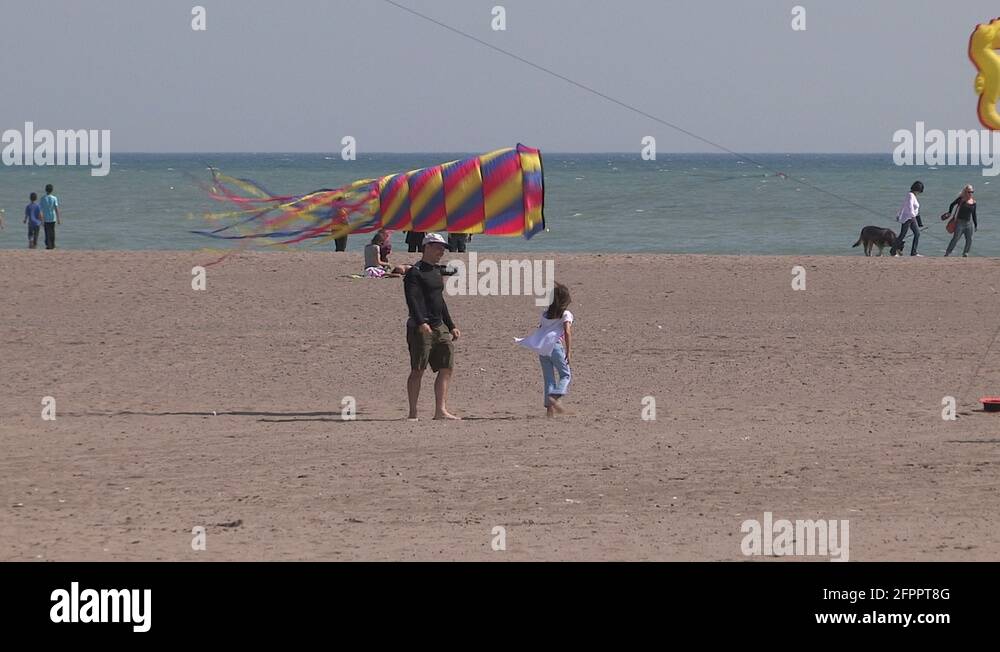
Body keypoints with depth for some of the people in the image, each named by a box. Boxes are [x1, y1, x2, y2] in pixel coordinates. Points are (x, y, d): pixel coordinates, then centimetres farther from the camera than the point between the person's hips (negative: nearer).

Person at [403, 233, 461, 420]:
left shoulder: (436, 271, 20)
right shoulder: (415, 273, -8)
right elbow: (412, 299, -21)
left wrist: (451, 326, 27)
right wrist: (421, 323, -34)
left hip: (439, 327, 9)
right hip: (420, 328, -9)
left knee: (446, 368, 0)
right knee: (418, 370, -5)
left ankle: (441, 411, -1)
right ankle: (413, 413, -2)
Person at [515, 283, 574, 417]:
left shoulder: (546, 313, 15)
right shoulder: (566, 315, -1)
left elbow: (540, 329, 17)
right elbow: (567, 332, -13)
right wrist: (568, 352, -13)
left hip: (542, 349, 5)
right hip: (556, 346, -5)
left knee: (548, 378, 9)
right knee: (566, 375, 7)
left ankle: (549, 406, 2)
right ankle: (556, 397, -16)